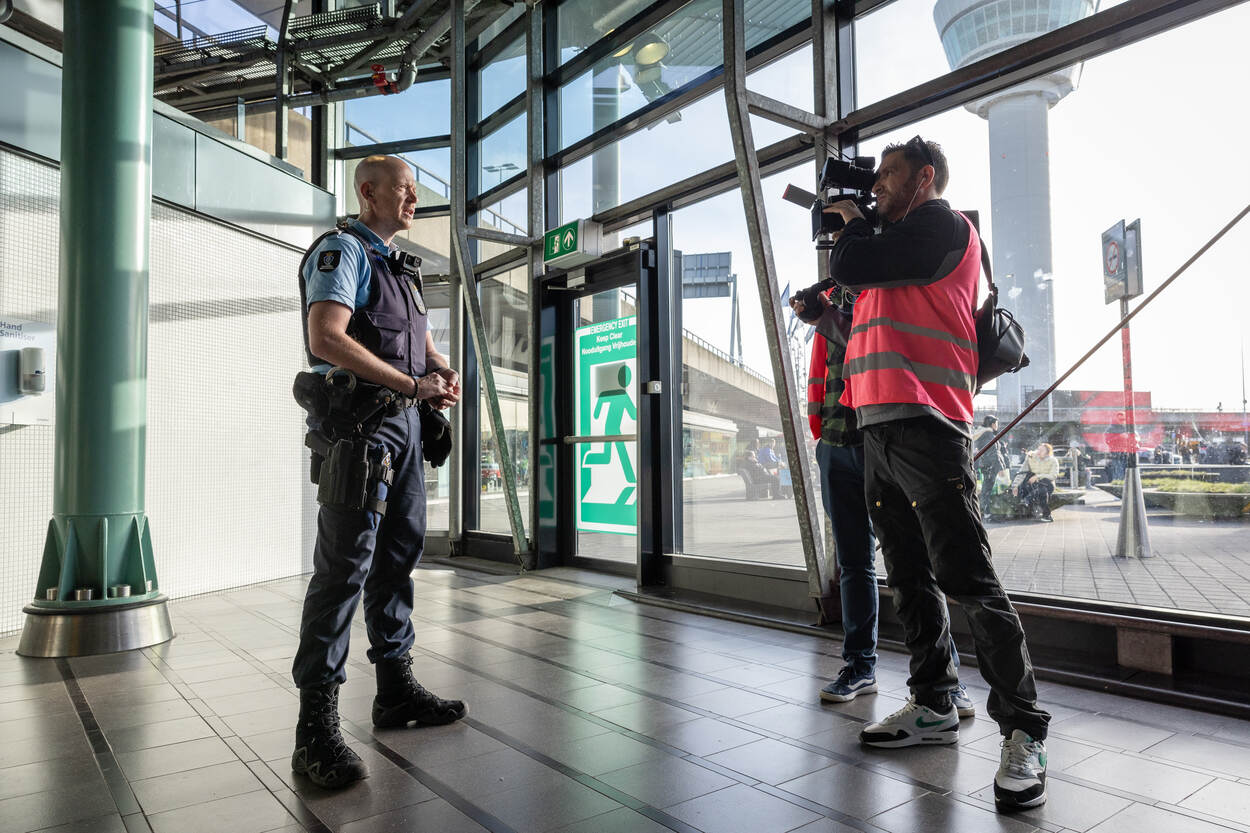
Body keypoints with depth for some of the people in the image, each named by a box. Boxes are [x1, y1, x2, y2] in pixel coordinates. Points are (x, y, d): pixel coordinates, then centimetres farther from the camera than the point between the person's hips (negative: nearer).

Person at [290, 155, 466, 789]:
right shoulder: (342, 251, -5)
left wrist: (444, 373, 2)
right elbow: (327, 338, -20)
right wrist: (413, 385, -20)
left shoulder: (395, 264, 23)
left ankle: (396, 689, 24)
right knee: (345, 566, -10)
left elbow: (423, 342, 25)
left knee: (398, 558, 12)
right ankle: (316, 726, -4)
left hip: (404, 425, 9)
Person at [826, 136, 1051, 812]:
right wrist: (851, 230, 21)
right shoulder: (898, 244, 28)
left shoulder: (942, 224, 0)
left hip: (925, 425, -9)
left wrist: (852, 224, 8)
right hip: (879, 427, 9)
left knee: (966, 578, -10)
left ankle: (1023, 730, -1)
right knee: (909, 578, 11)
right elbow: (848, 278, 25)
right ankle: (933, 706, 22)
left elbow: (853, 268, -10)